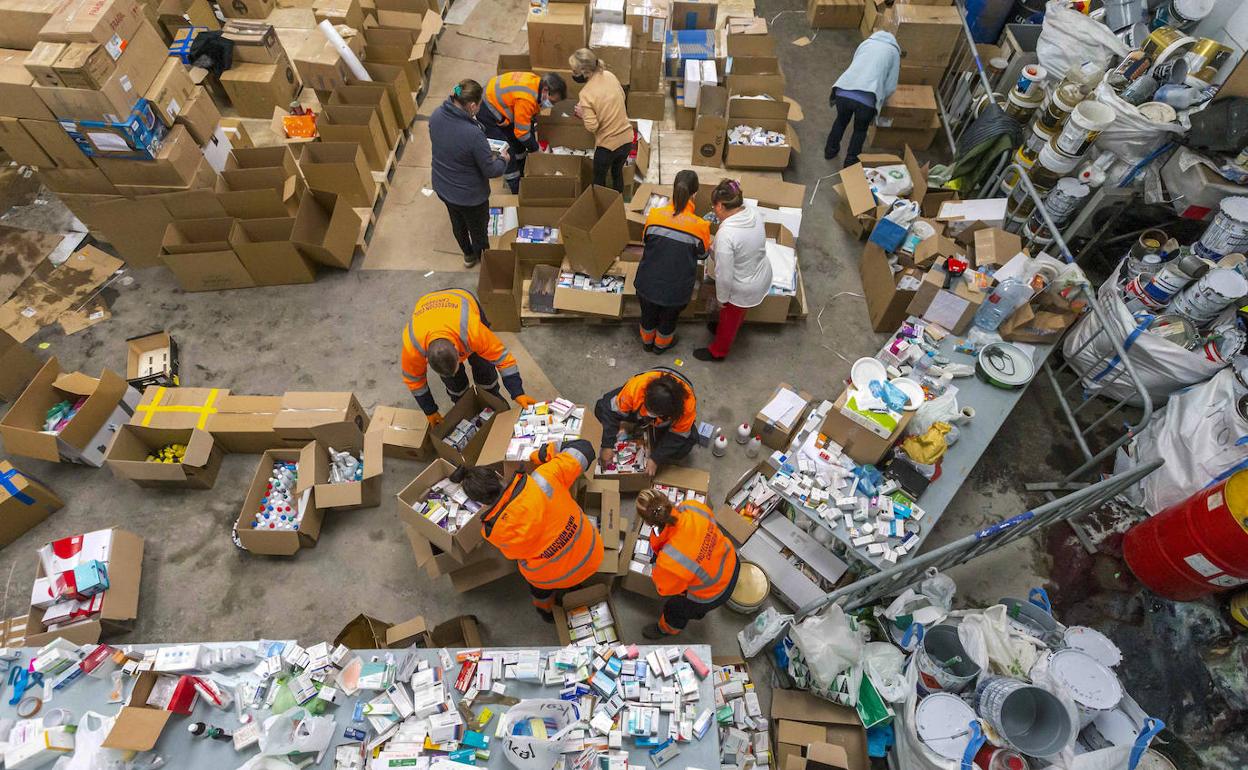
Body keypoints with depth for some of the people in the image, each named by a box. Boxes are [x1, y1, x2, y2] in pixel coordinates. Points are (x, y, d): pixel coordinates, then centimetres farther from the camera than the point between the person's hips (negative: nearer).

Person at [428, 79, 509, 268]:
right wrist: (503, 159, -2)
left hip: (442, 188, 7)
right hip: (470, 196, -6)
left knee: (458, 224, 32)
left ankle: (468, 255, 58)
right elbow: (490, 171, -23)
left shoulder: (436, 116, -15)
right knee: (478, 230, 23)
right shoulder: (473, 134, -37)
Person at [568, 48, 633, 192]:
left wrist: (582, 114, -3)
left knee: (599, 178, 20)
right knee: (617, 172, 29)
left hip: (607, 144, -6)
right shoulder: (609, 75, -3)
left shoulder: (585, 94, -21)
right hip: (627, 138, 6)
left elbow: (592, 127, -20)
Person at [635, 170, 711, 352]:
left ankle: (647, 341, 56)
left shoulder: (655, 214, -15)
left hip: (648, 283, 2)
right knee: (669, 318, 29)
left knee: (648, 314, 30)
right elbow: (702, 254, -2)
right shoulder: (700, 226, -20)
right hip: (677, 290, -1)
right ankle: (661, 344, 54)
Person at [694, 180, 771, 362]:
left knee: (728, 319, 21)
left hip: (743, 289, -7)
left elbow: (724, 275, -29)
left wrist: (721, 298, -12)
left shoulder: (726, 234, -36)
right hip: (762, 276, 7)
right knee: (738, 313, 35)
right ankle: (726, 328, 63)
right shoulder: (753, 213, -11)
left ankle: (717, 351, 46)